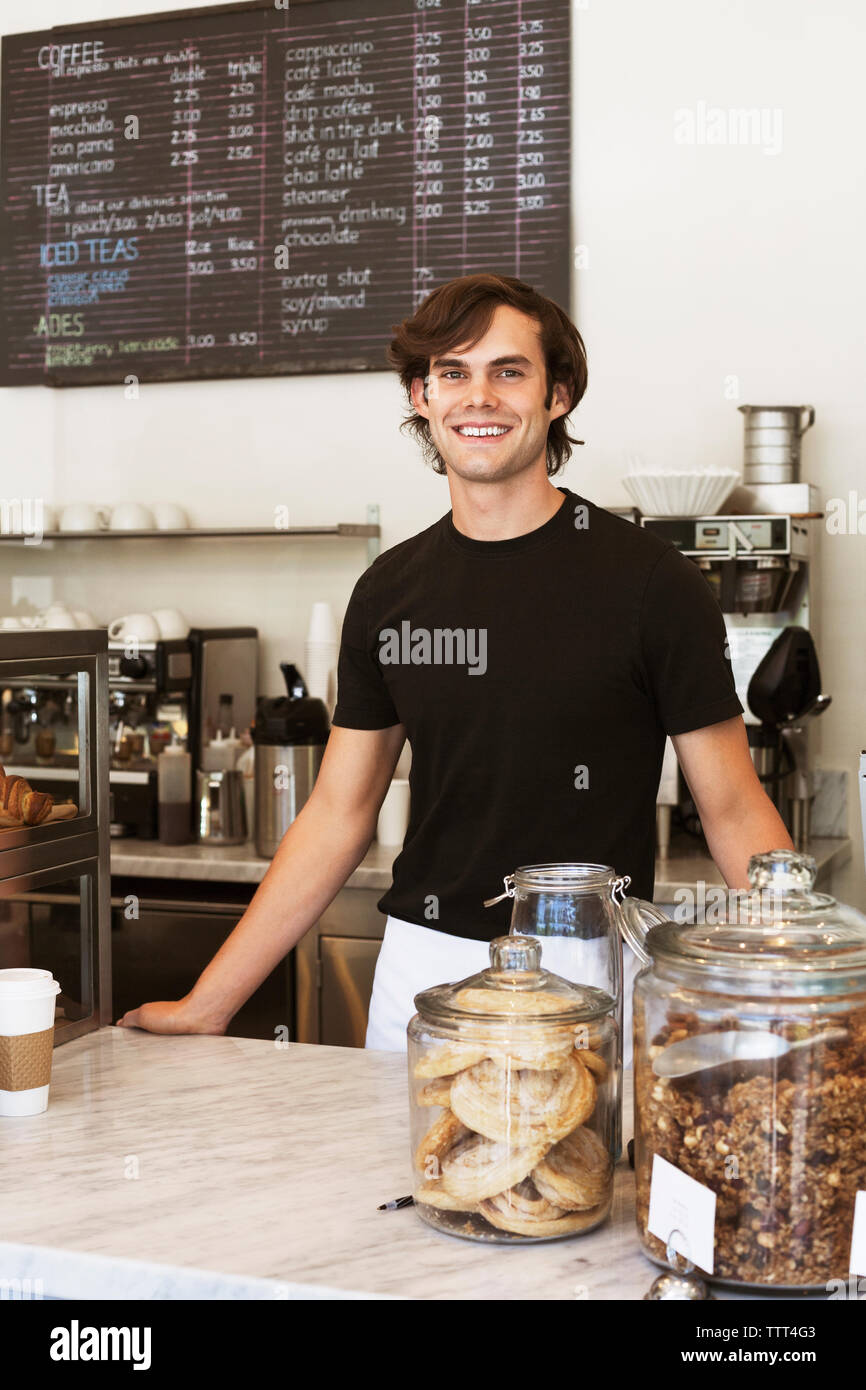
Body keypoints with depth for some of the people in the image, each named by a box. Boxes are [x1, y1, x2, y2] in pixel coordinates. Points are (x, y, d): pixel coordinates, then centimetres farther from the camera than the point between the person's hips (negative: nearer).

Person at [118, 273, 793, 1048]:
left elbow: (734, 811, -5)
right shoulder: (391, 590, 4)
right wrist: (208, 1004, 6)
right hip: (422, 969, 3)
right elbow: (338, 814, 8)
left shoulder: (647, 581, -8)